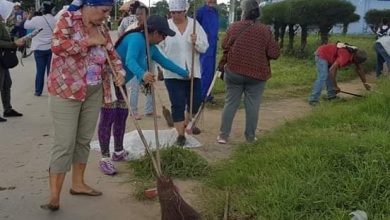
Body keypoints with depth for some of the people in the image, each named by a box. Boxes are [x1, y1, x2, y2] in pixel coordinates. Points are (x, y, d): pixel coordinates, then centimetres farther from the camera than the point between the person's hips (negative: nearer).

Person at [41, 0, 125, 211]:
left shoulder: (101, 29, 11)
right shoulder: (68, 18, -7)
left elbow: (112, 54, 17)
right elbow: (57, 45, -21)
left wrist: (120, 72, -3)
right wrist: (88, 41, -17)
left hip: (94, 93, 7)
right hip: (66, 91, -6)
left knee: (84, 140, 14)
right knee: (64, 144, -7)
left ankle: (78, 183, 28)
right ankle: (54, 196, -1)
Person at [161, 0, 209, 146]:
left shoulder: (195, 24, 0)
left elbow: (204, 47, -1)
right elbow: (158, 47, -3)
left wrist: (196, 42, -20)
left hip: (193, 72, 2)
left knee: (195, 102, 9)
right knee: (177, 104, 0)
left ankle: (188, 122, 39)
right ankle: (180, 134, 14)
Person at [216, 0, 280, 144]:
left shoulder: (235, 27, -2)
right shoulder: (265, 30, -5)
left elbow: (225, 46, 4)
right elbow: (274, 54, -7)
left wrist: (222, 65, 18)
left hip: (234, 71, 1)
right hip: (257, 74, -1)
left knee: (230, 104, 8)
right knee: (252, 106, 7)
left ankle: (223, 135, 10)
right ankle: (250, 136, 14)